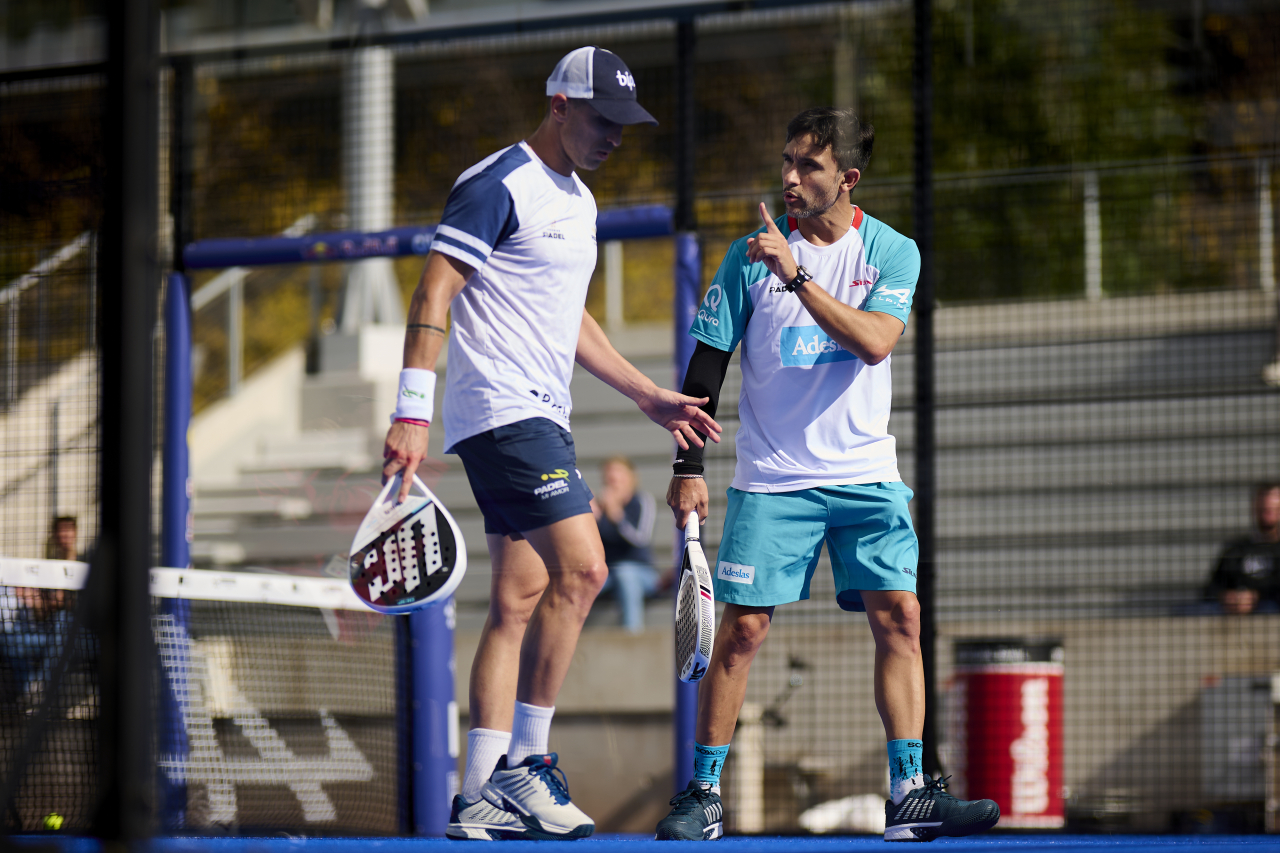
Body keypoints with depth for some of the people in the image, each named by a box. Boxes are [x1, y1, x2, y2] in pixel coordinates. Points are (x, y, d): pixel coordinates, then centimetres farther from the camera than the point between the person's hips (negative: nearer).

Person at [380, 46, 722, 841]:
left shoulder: (578, 199, 20)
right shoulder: (498, 186, -9)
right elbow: (435, 292, -15)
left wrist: (649, 396, 29)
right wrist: (412, 411, -23)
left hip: (540, 417, 9)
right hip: (501, 409, -9)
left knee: (519, 601, 4)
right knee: (581, 568, -17)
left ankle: (483, 797, 3)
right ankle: (524, 761, -9)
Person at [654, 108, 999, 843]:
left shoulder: (893, 252, 1)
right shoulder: (753, 253, -1)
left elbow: (875, 341, -16)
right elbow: (708, 364, 3)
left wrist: (797, 276, -22)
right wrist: (689, 466, -1)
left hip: (867, 473, 1)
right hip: (773, 478, -1)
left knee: (900, 617, -8)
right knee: (743, 628, -5)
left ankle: (910, 795, -5)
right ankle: (703, 796, 4)